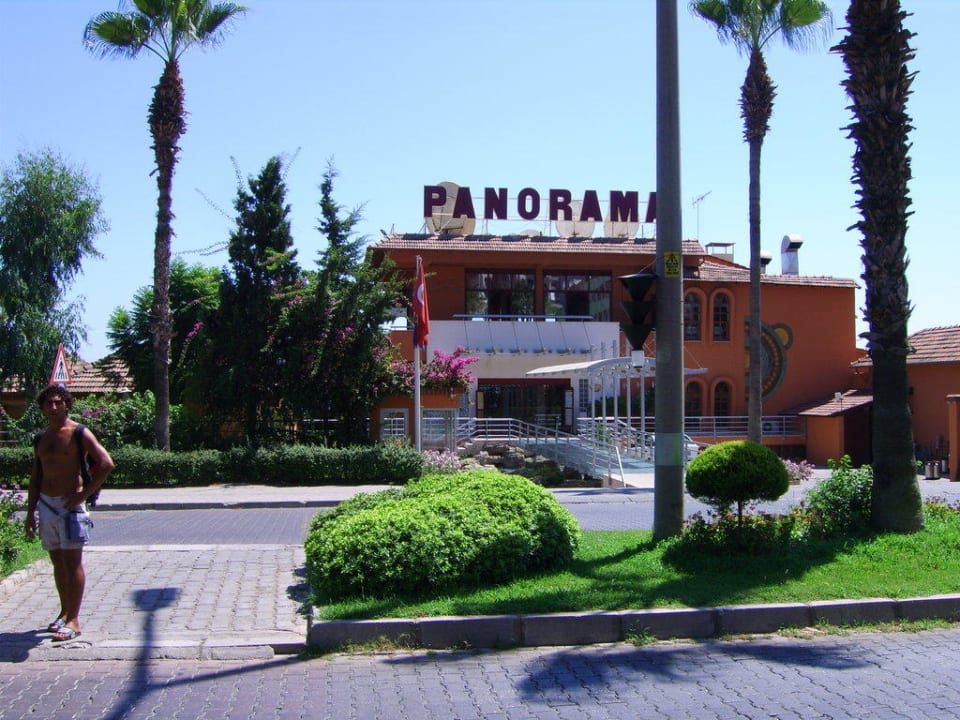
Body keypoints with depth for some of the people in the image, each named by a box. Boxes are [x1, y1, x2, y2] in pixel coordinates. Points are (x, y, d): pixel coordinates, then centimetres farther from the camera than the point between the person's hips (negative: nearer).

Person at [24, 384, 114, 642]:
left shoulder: (78, 433, -7)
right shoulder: (41, 438, 12)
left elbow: (106, 464, -16)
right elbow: (36, 477, 17)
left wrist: (83, 495, -16)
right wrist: (31, 512, 13)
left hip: (70, 505, -6)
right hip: (46, 505, 6)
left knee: (72, 562, -5)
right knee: (57, 562, 12)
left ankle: (73, 620, -4)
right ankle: (65, 612, 22)